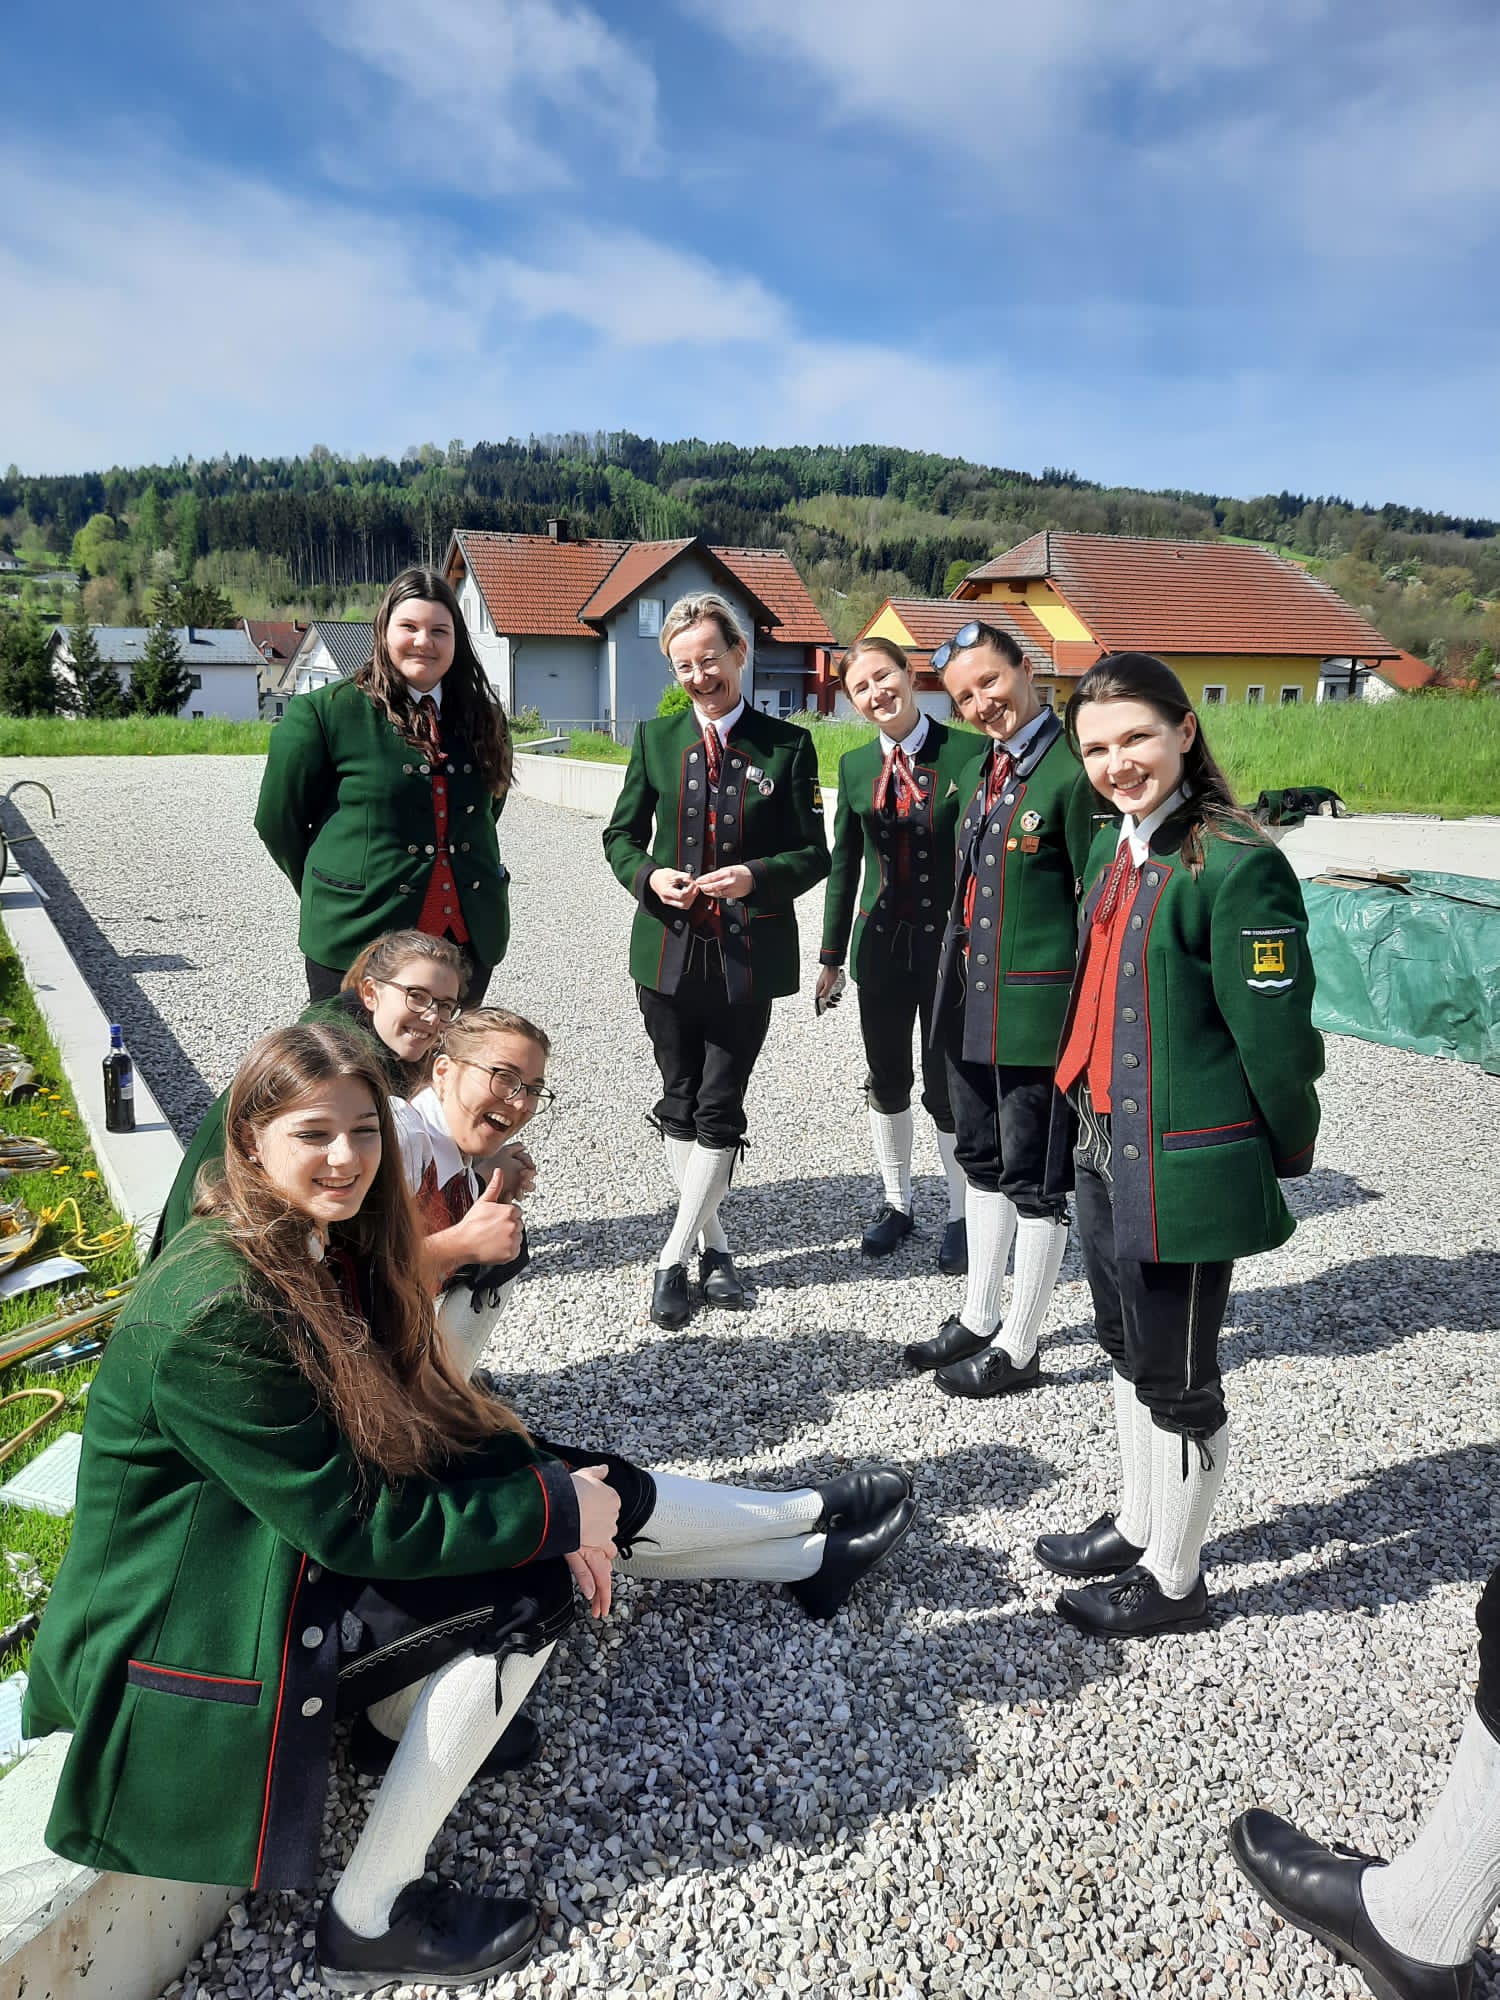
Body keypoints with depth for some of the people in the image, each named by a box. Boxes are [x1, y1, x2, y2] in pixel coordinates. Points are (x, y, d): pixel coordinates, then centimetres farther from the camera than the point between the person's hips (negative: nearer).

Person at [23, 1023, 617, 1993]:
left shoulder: (325, 1253, -1)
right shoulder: (213, 1310, -28)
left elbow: (428, 1407, 5)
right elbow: (348, 1520, -25)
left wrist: (544, 1480, -10)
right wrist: (551, 1511, -19)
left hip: (273, 1551, 8)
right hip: (187, 1634, -8)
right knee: (529, 1592, -15)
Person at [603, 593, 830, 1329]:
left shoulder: (787, 745, 0)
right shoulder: (655, 737, 6)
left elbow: (814, 854, 0)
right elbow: (621, 834, 10)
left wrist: (755, 876, -19)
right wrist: (649, 876, -11)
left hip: (748, 957, -2)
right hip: (669, 952, 3)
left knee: (719, 1107, 0)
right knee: (679, 1102, 9)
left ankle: (674, 1256, 13)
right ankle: (712, 1242, 26)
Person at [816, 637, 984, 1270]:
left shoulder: (968, 752, -8)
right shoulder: (855, 765, 4)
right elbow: (843, 864, 10)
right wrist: (832, 956, 10)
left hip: (951, 944, -4)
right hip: (880, 944, 4)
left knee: (948, 1088, 3)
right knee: (886, 1081, 14)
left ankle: (962, 1214, 24)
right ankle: (896, 1201, 33)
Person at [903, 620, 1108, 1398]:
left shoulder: (1070, 771, -14)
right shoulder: (987, 766, 12)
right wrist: (953, 982, 16)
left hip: (1037, 1008, -9)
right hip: (971, 999, 9)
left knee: (1033, 1178, 4)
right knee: (983, 1159, 19)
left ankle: (1017, 1349, 19)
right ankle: (977, 1319, 34)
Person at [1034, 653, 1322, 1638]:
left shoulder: (1236, 865, -20)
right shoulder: (1116, 850, 7)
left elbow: (1274, 1032, -17)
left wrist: (1286, 1153, -6)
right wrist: (1092, 1121, 17)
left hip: (1187, 1166, -9)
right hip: (1107, 1148, 9)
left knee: (1177, 1379, 8)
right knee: (1130, 1351, 23)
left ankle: (1173, 1581, 29)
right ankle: (1137, 1528, 44)